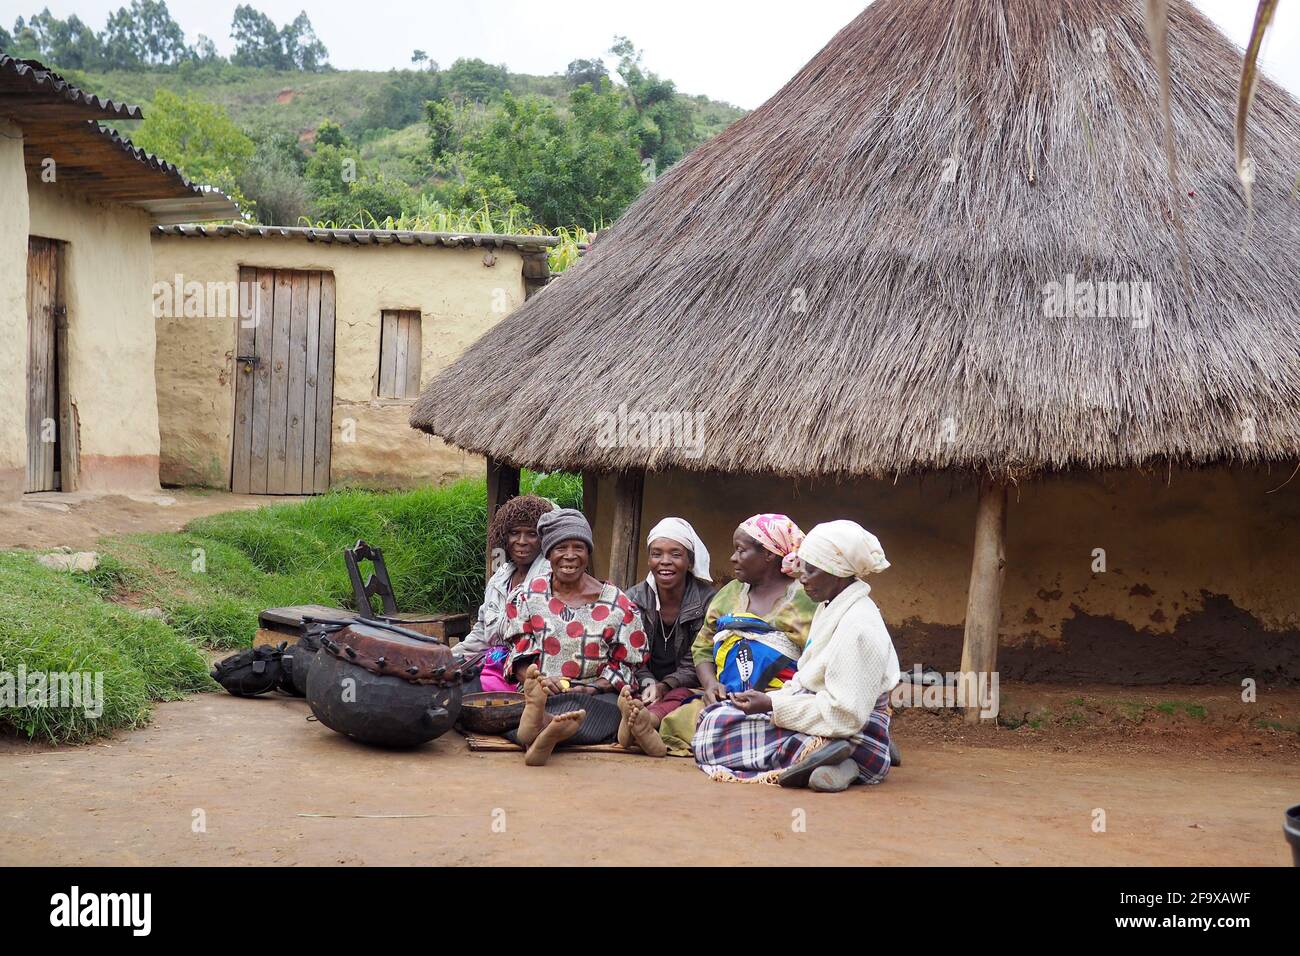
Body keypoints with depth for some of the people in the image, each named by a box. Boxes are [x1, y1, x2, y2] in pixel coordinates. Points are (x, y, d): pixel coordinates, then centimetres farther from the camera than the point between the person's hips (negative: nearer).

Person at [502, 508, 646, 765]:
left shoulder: (618, 606, 8)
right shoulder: (526, 597, 12)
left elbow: (625, 666, 9)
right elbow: (518, 657, 10)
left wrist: (592, 688, -11)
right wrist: (536, 680, -13)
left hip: (594, 695, -1)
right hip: (538, 692, 1)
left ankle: (538, 726, -68)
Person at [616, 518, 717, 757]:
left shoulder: (707, 601, -2)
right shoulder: (634, 600, 6)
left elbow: (694, 665, -5)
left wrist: (663, 686, -23)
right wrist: (647, 684, -20)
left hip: (685, 688, -3)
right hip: (643, 687, 3)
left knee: (683, 696, -37)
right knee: (625, 698, -30)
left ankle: (647, 720, -68)